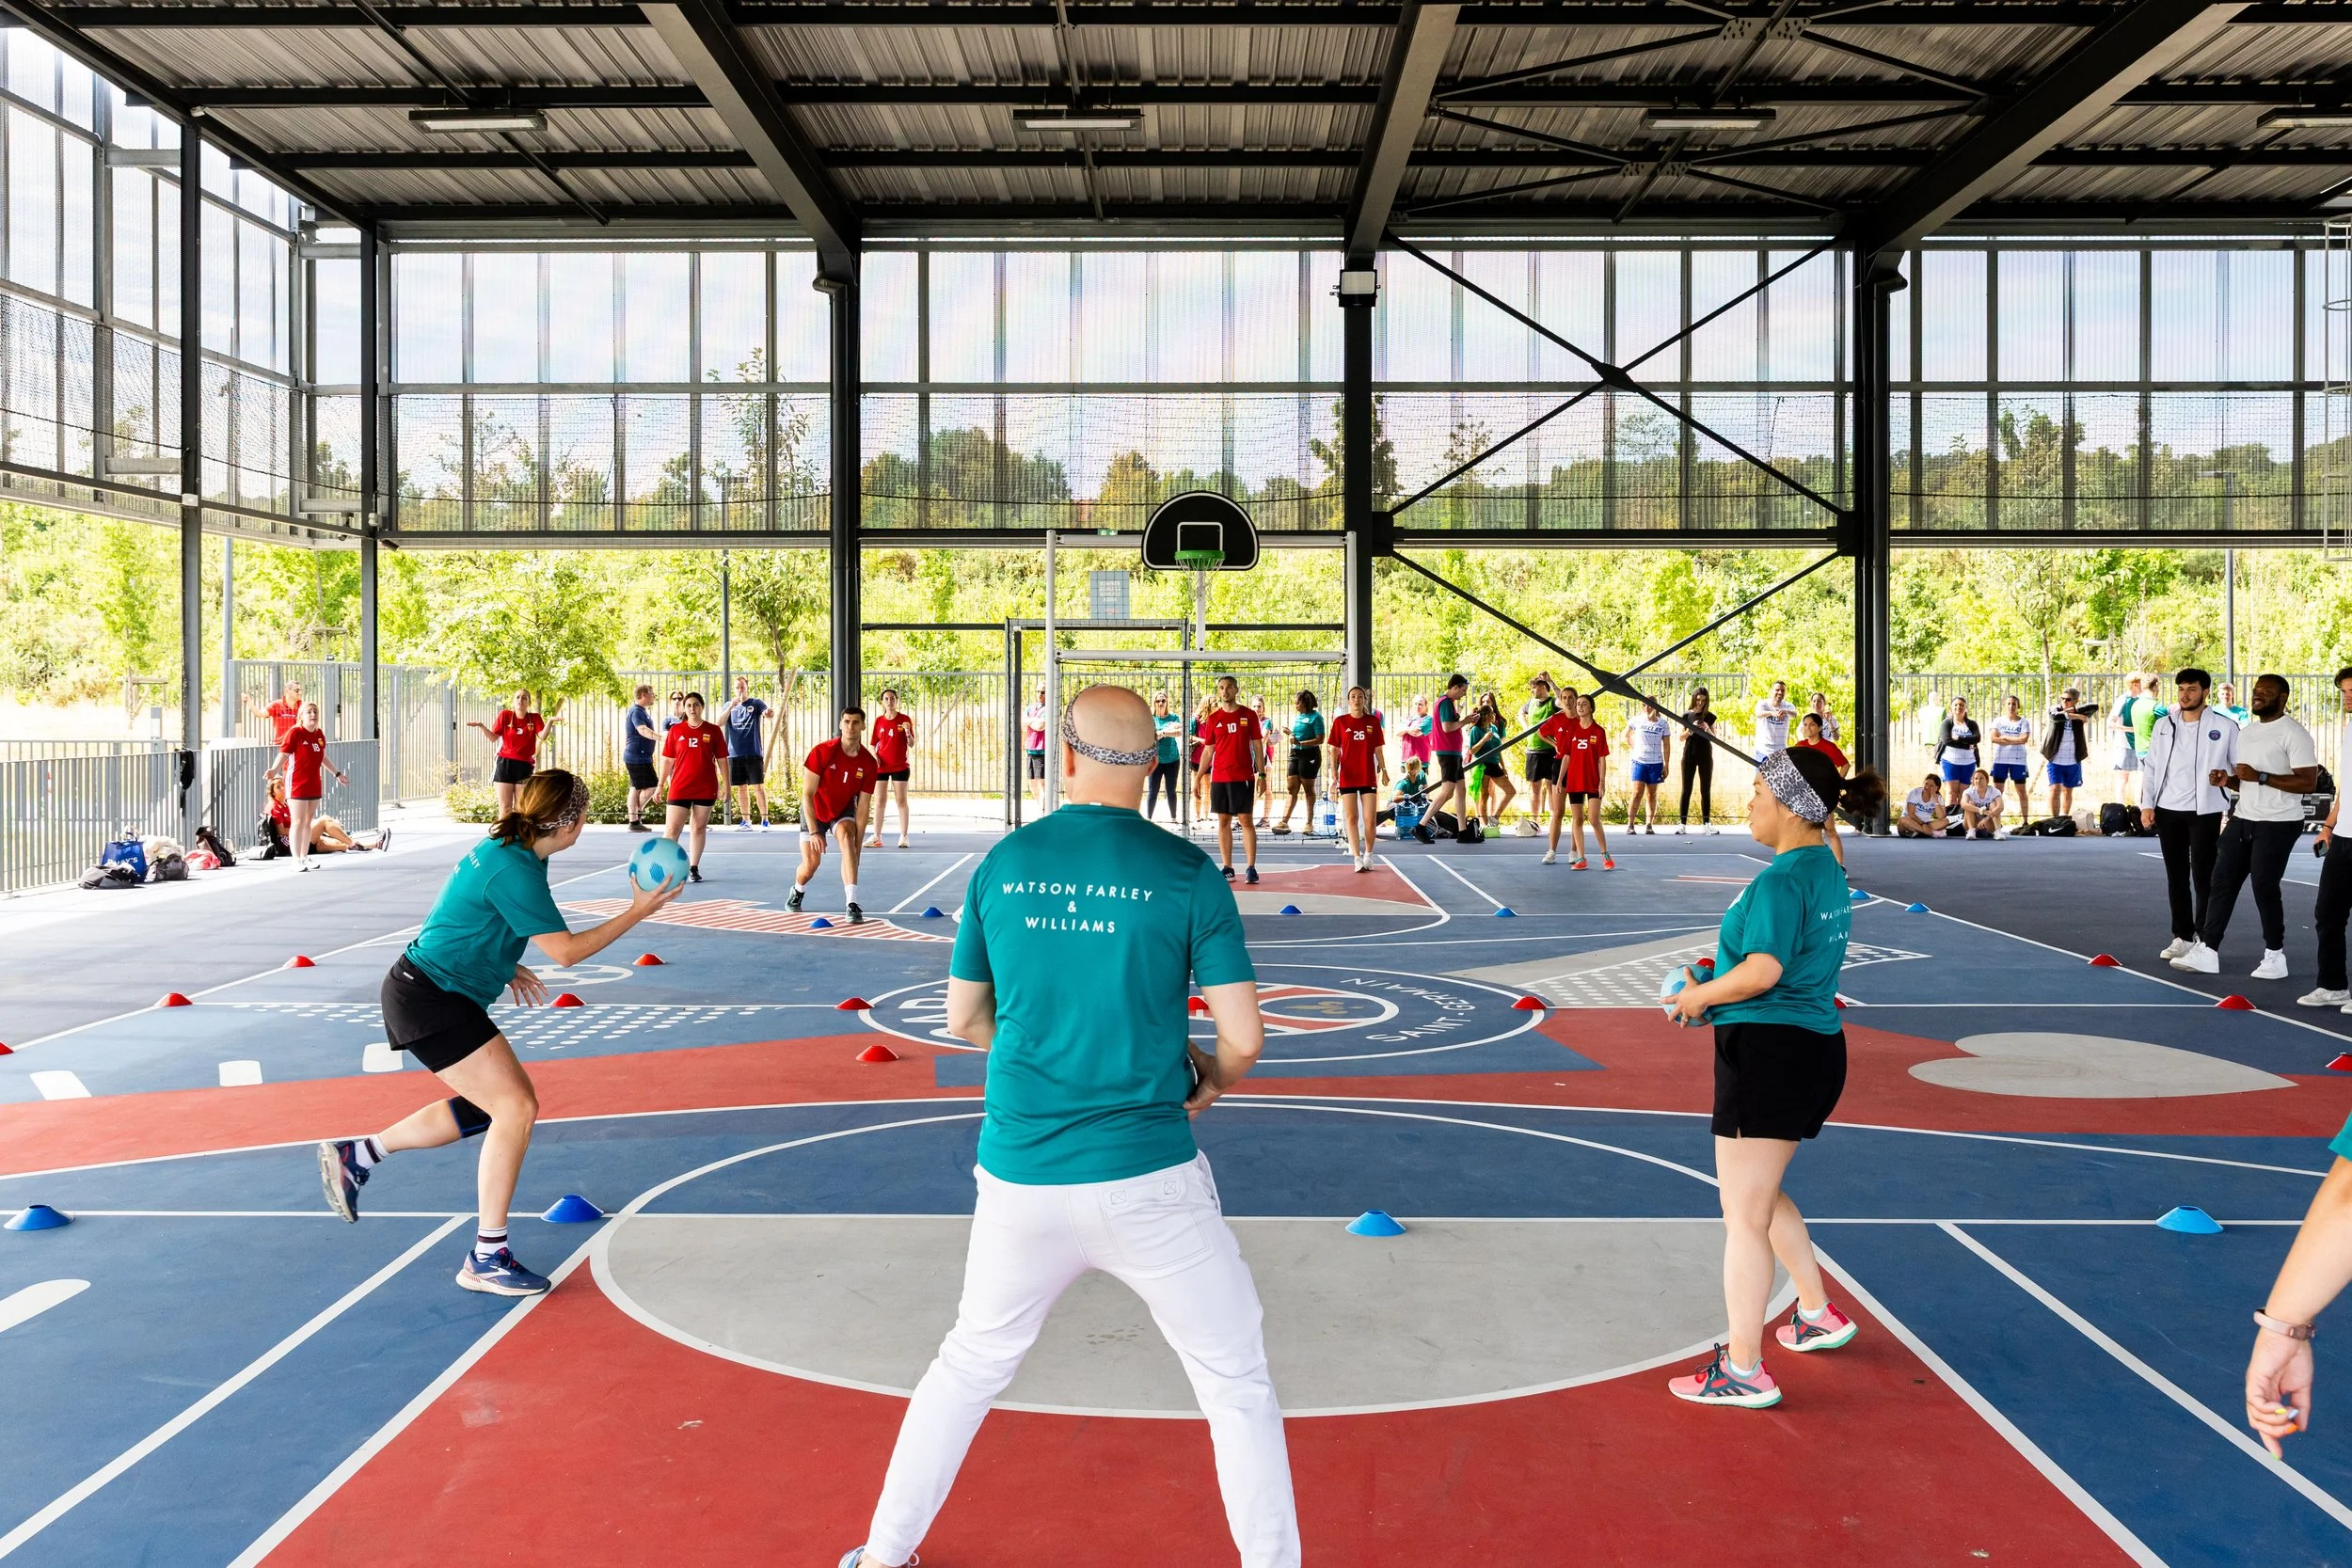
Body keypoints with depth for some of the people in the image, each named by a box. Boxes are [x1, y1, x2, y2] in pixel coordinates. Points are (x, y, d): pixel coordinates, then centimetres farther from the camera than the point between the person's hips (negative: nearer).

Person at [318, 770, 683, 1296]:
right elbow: (566, 951, -19)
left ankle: (354, 1156, 24)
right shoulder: (514, 870, -22)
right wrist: (637, 912, -14)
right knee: (516, 1105, -13)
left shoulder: (505, 849, 9)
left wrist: (504, 966, 21)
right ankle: (487, 1258, -7)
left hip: (424, 992, 11)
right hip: (431, 1000, -11)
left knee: (491, 1106, 17)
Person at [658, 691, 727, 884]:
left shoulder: (714, 731, 3)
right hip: (679, 788, 0)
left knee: (699, 828, 8)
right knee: (672, 829, -6)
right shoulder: (675, 730, 3)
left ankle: (694, 868, 17)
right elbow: (667, 760, 7)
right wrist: (661, 784, 5)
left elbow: (722, 760, 6)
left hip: (706, 789, 1)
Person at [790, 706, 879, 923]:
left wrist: (857, 847, -17)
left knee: (847, 838, -31)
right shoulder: (822, 752, -25)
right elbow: (807, 794, -22)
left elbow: (861, 809, -14)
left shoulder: (869, 764, -19)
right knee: (811, 863, -4)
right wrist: (814, 832, -28)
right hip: (814, 811, -1)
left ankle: (851, 905, -37)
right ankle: (797, 892, 36)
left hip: (843, 811, 1)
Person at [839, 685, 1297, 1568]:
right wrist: (1211, 1080, 15)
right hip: (1147, 1177, -3)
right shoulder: (1187, 873, -7)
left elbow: (964, 1017, 10)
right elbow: (1244, 1037, -7)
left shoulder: (1003, 864, 2)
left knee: (969, 1366, 24)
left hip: (1019, 1176, 4)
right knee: (1238, 1384, 13)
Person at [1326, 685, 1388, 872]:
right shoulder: (1341, 722, 3)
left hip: (1368, 776, 1)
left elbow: (1378, 748, 11)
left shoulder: (1373, 721, 6)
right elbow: (1335, 749, 4)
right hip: (1347, 777, -1)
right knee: (1351, 818, -4)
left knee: (1370, 818, -2)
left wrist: (1383, 769, 8)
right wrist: (1334, 769, -7)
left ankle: (1368, 854, 16)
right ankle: (1357, 857, -1)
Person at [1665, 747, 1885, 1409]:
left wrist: (1698, 994, -12)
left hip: (1769, 1051, -10)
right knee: (1764, 1194, 28)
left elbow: (1762, 971, -28)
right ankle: (1817, 1316, 38)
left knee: (1744, 1217, -2)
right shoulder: (1826, 871, 12)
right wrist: (1718, 984, 13)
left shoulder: (1783, 880, -19)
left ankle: (1744, 1372, 5)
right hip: (1815, 1048, 10)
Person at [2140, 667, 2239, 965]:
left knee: (2204, 878, -3)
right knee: (2176, 876, 10)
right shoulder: (2163, 726, 8)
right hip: (2167, 811, 4)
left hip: (2205, 812, -4)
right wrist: (2146, 804, 3)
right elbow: (2151, 767, 11)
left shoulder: (2224, 727, -3)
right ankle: (2182, 937, 19)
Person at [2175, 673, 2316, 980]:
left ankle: (2275, 955, 12)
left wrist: (2260, 777, -23)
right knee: (2222, 880, 4)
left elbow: (2308, 782, -18)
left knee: (2264, 886, -4)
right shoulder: (2246, 732, 15)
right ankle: (2207, 950, 8)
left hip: (2278, 824, -8)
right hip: (2242, 819, 8)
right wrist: (2227, 780, 2)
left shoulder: (2293, 734, -11)